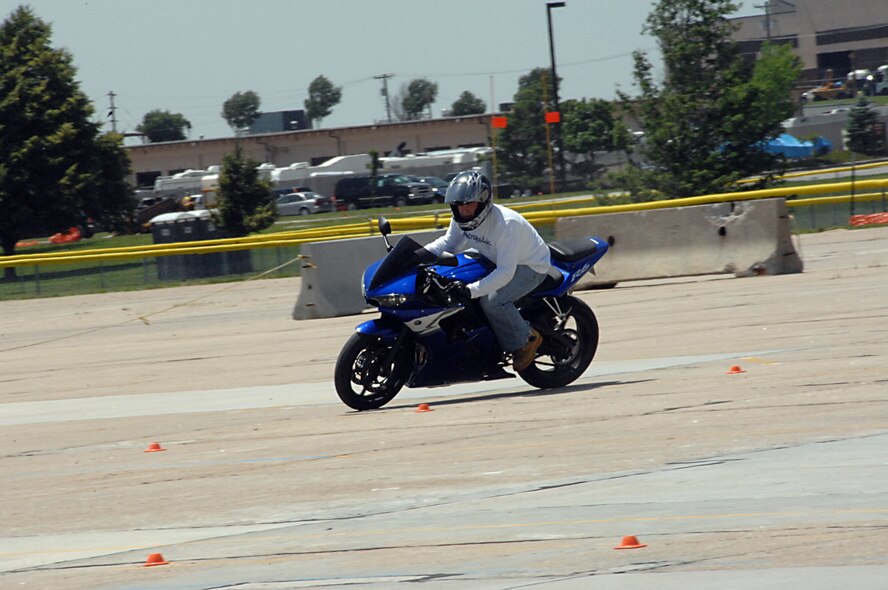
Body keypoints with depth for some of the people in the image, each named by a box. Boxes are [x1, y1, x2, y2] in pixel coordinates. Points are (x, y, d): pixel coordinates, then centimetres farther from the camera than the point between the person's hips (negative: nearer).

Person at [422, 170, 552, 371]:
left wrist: (472, 290, -49)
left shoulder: (505, 224, -35)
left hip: (530, 267, -9)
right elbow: (449, 242, 4)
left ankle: (526, 340, -9)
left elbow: (505, 272, -38)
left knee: (492, 300, -31)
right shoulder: (461, 219, -12)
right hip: (496, 262, 9)